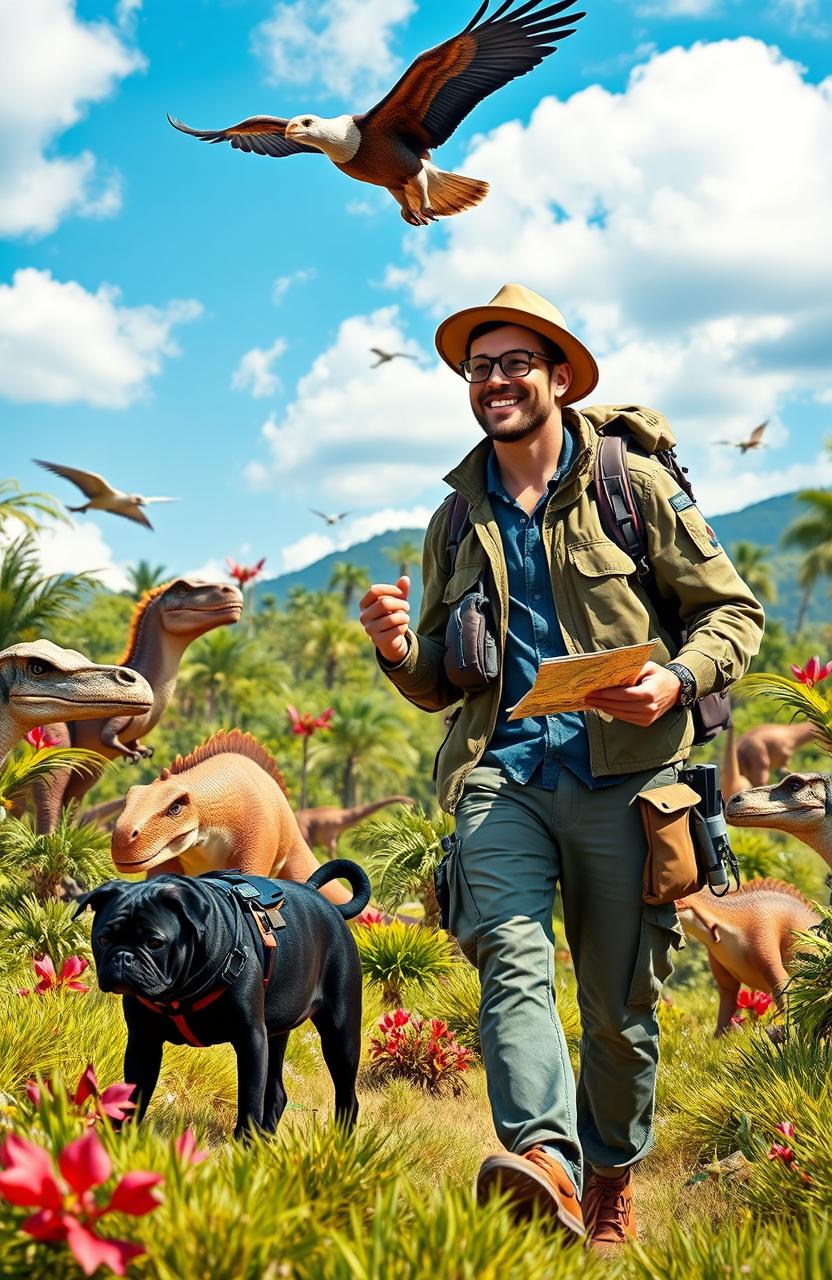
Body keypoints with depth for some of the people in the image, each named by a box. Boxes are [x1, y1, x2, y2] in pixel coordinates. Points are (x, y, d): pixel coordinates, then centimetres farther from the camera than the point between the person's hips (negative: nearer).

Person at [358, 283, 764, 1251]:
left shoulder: (636, 484, 5)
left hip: (622, 775, -2)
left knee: (621, 1005, 5)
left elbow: (733, 609, 7)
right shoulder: (456, 520, 17)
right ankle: (544, 1162, -34)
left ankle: (609, 1181, 25)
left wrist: (677, 680, -13)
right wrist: (401, 652, -1)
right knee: (512, 957, -23)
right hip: (502, 771, 2)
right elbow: (441, 686, 22)